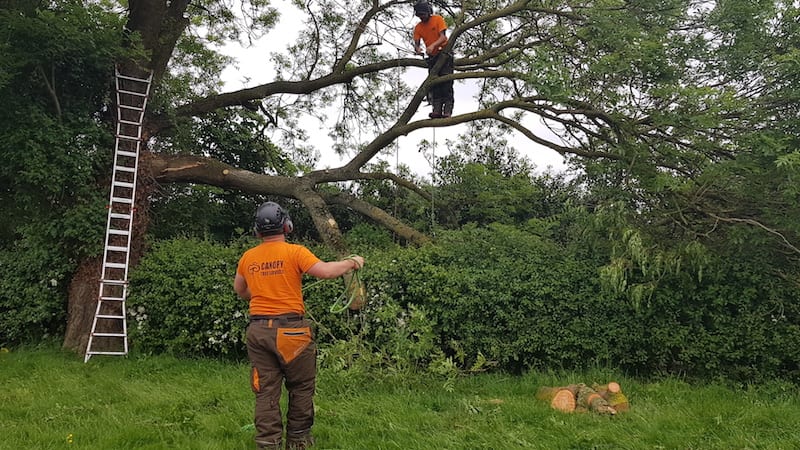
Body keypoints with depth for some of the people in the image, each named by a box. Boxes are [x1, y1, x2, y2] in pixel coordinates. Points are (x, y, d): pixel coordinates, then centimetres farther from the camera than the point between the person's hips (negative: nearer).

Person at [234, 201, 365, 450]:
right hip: (290, 330, -4)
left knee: (266, 392, 7)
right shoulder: (294, 252, -8)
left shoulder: (248, 257, 7)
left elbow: (239, 289, 22)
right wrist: (352, 262, 0)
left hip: (258, 330, 4)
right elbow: (325, 271, -15)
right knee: (301, 388, 13)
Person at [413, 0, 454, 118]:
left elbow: (443, 37, -16)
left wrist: (433, 45, -34)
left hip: (444, 53, -5)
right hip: (432, 57, 5)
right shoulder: (418, 27, 5)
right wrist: (417, 49, -28)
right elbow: (416, 44, -2)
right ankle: (437, 110, -8)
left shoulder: (438, 19, -6)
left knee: (446, 82, -12)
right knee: (434, 84, -3)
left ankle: (447, 110, -18)